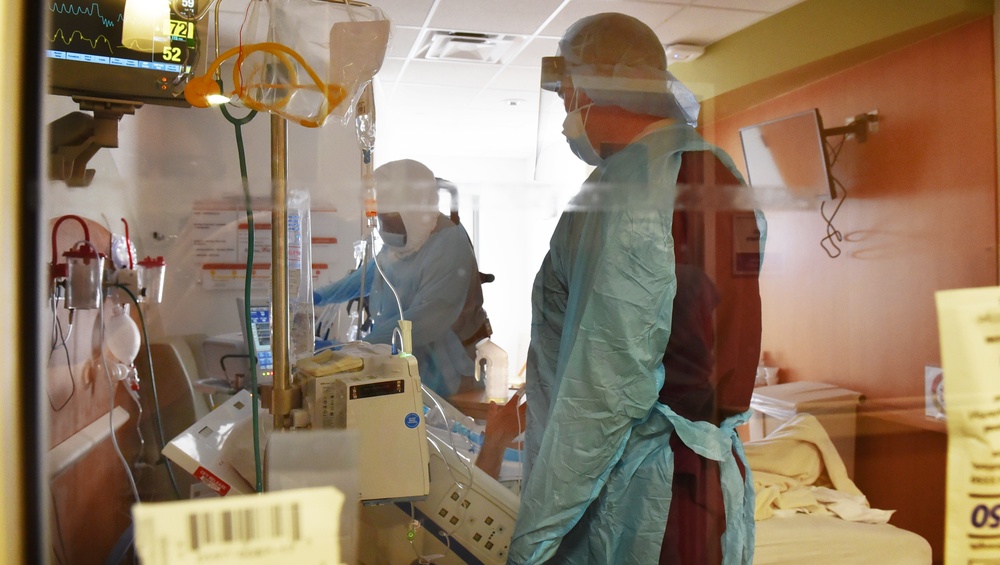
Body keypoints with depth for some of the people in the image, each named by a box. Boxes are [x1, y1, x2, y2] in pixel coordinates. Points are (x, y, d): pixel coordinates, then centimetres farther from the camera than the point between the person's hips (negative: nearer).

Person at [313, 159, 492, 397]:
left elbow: (423, 321, -34)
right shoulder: (401, 238, 1)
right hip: (401, 360, 8)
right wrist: (319, 297, 14)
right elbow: (373, 272, 21)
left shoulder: (449, 249, -26)